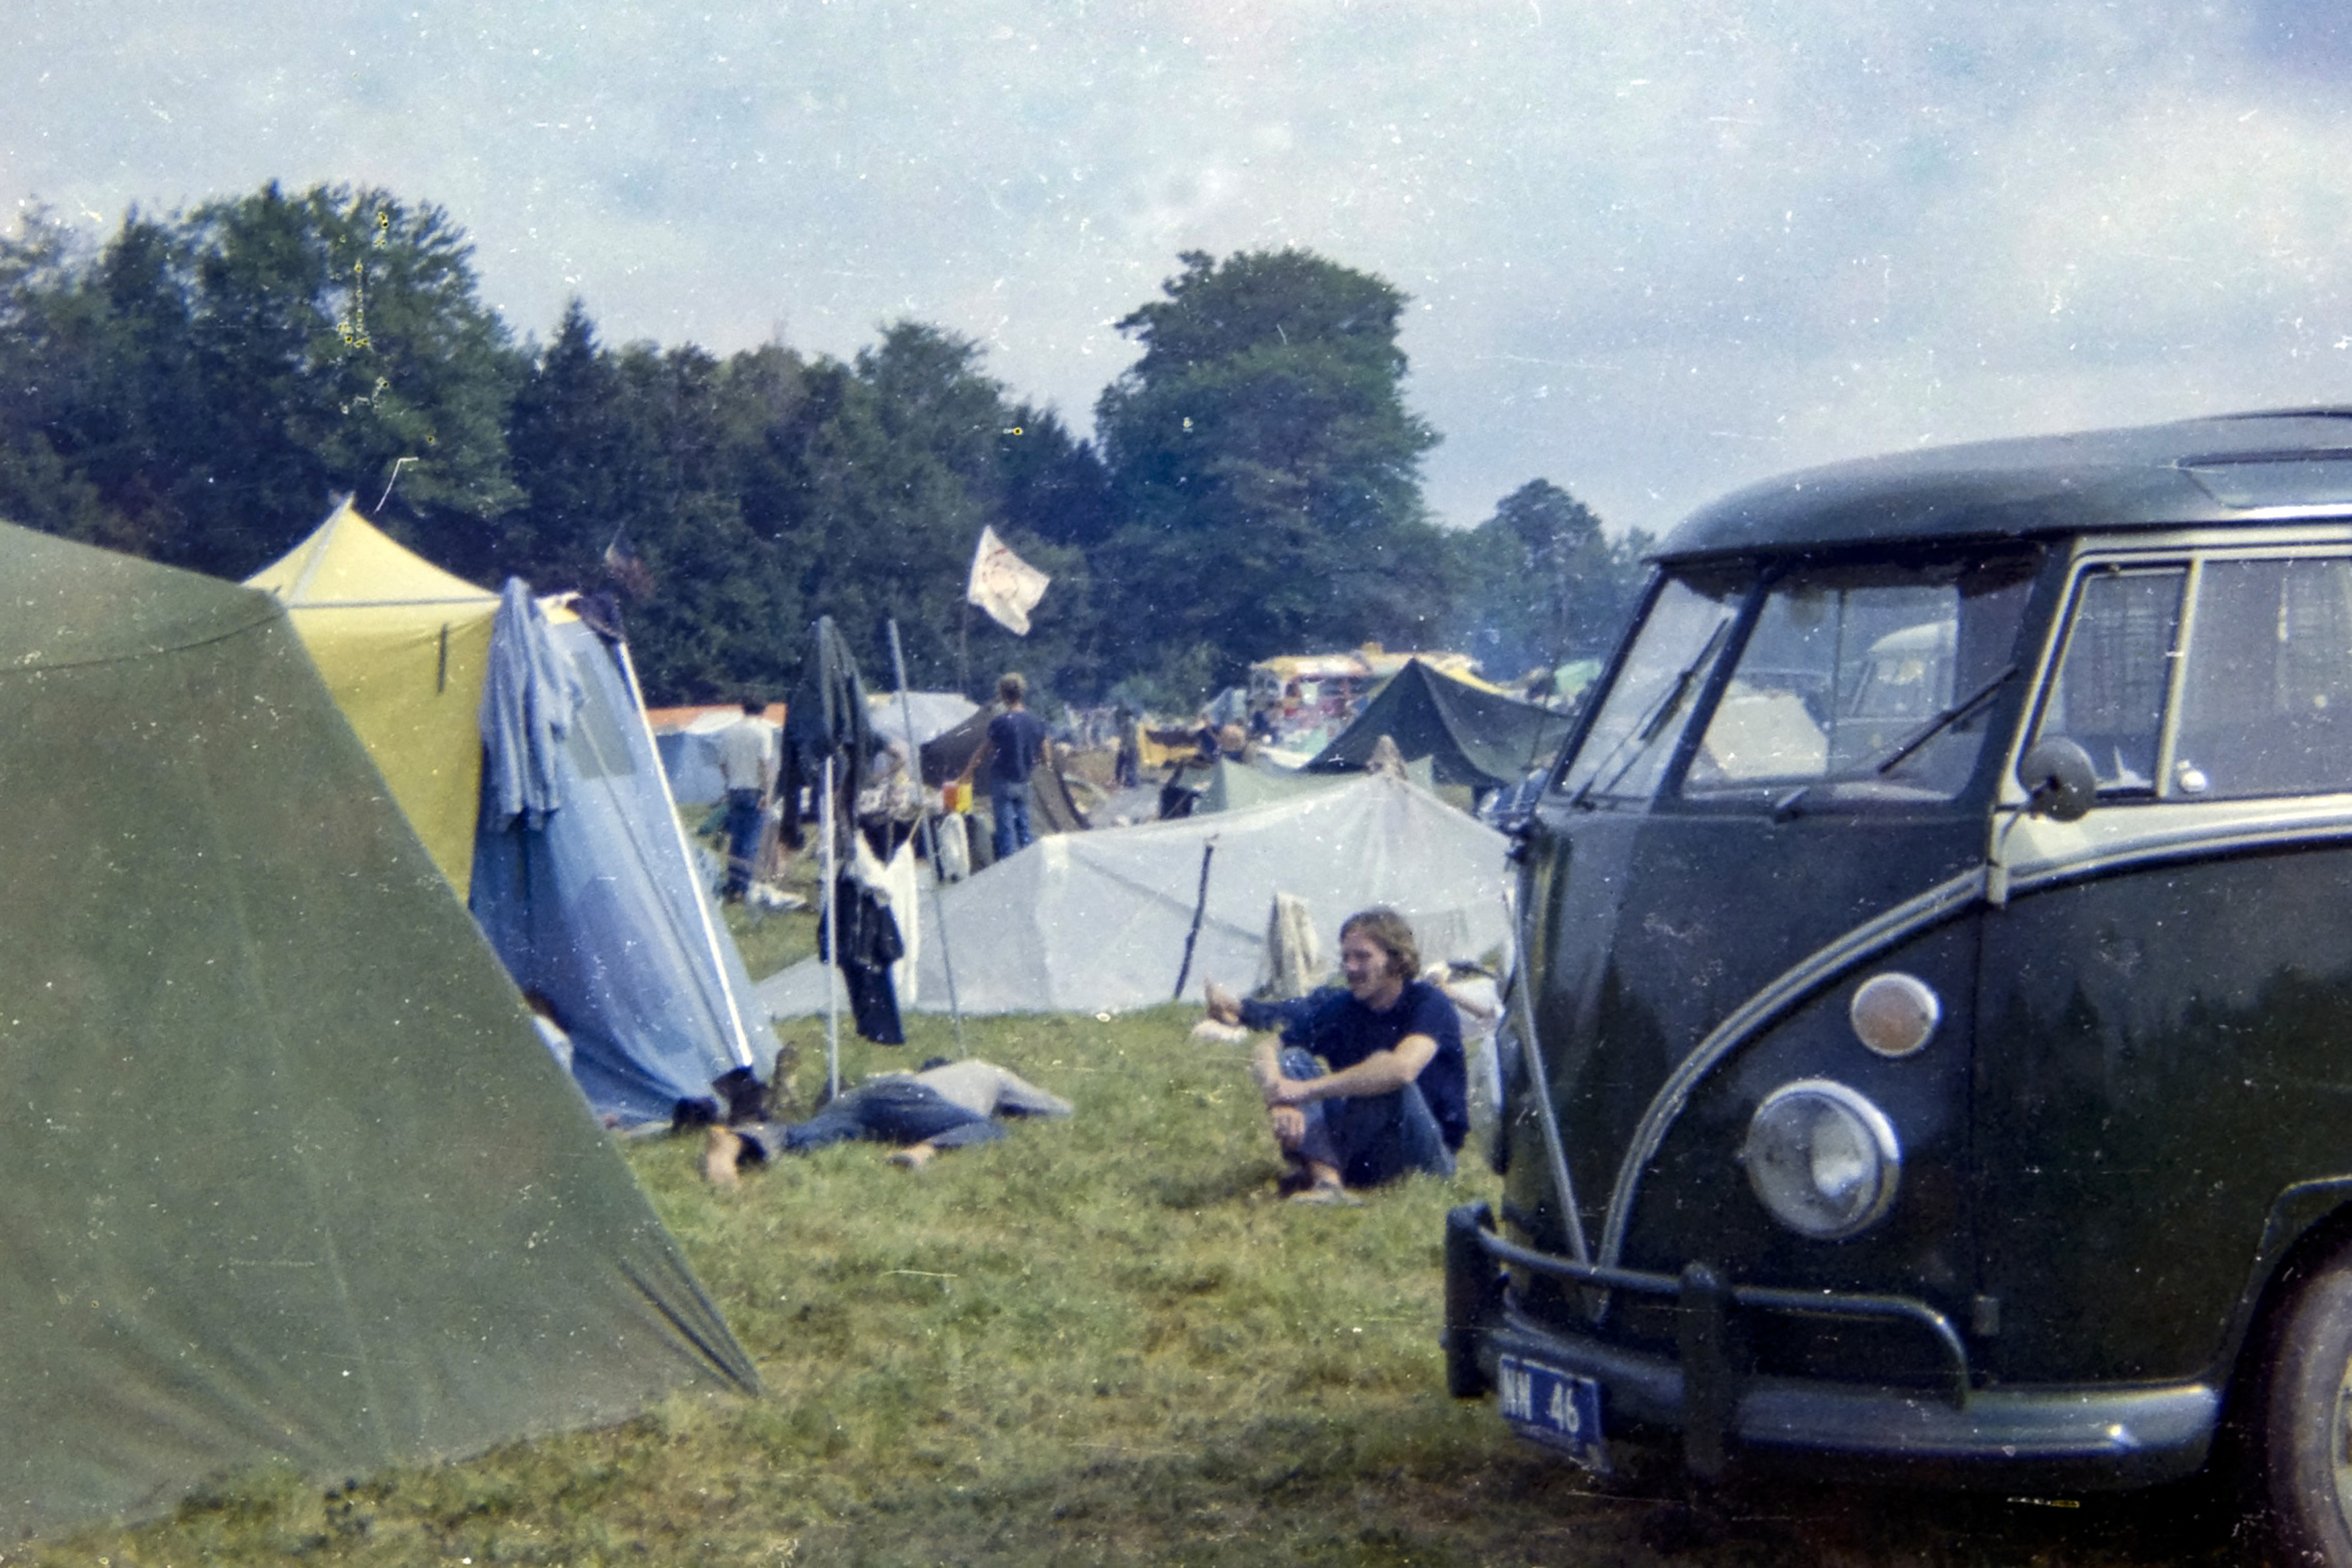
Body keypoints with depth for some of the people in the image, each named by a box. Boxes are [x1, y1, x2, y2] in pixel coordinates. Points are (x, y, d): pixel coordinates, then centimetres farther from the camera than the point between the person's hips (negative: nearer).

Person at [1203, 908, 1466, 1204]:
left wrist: (1305, 1090, -35)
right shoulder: (1339, 1006, 3)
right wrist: (1280, 1103, -28)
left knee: (1386, 1077, -32)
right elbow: (1264, 1050, -4)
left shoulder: (1428, 1003, -14)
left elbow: (1403, 1068, -35)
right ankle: (1325, 1179, -38)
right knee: (1292, 1059, -14)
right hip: (1362, 1150, 5)